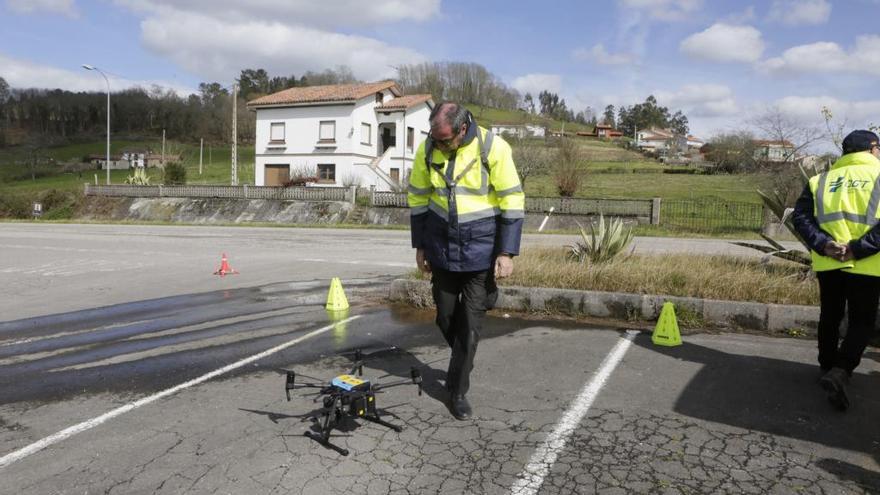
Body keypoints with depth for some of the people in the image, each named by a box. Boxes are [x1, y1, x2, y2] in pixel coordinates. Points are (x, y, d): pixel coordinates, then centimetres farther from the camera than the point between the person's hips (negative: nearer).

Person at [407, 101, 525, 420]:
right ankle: (463, 361, 43)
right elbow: (418, 199, 6)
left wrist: (507, 253, -13)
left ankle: (458, 391, 17)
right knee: (445, 316, 14)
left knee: (471, 324, 1)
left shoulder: (492, 147, -16)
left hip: (480, 250, -3)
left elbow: (512, 201, -11)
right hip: (442, 249, 3)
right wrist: (420, 246, 8)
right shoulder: (428, 149, -5)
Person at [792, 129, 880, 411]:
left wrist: (823, 245, -9)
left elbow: (800, 216, -2)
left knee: (830, 318, 18)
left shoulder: (821, 180, 10)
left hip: (827, 264, 3)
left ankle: (828, 368, 29)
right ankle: (840, 371, -12)